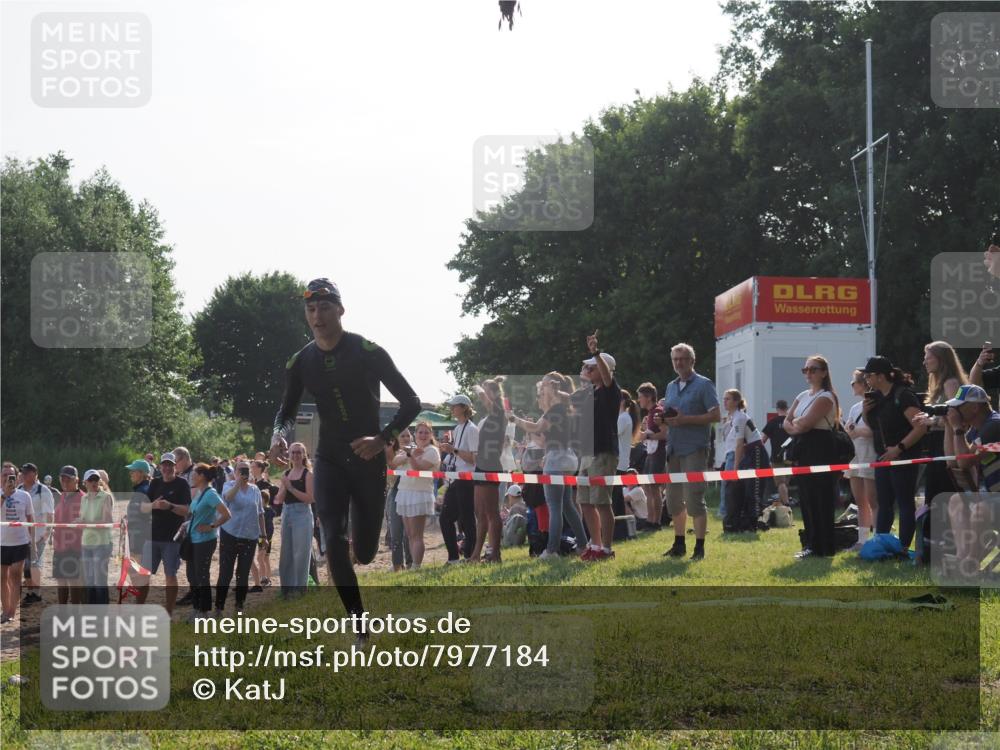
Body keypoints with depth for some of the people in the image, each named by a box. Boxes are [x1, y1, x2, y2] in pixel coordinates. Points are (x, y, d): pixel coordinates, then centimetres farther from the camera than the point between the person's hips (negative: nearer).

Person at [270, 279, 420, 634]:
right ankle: (363, 627, -15)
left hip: (369, 460, -2)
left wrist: (383, 438, -22)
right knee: (335, 541, -18)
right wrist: (279, 434, -11)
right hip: (330, 461, 2)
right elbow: (287, 411, 13)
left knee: (365, 551, 2)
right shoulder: (301, 362, 0)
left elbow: (411, 402, -8)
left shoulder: (368, 352, -11)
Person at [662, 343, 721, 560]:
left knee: (694, 499, -8)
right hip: (674, 448, 7)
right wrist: (663, 417, 0)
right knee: (674, 499, 10)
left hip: (694, 449, -7)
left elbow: (715, 415, -10)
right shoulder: (671, 386, 17)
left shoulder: (704, 385, -3)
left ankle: (699, 547, -3)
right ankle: (679, 544, 21)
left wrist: (685, 419, -18)